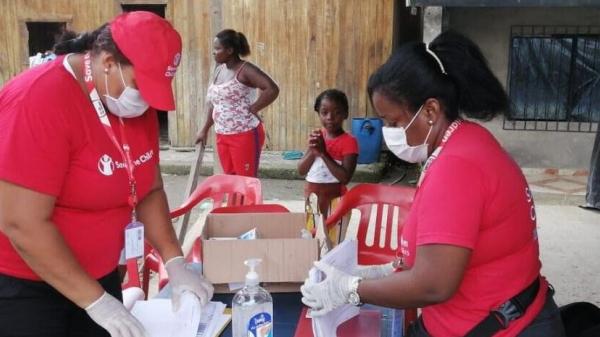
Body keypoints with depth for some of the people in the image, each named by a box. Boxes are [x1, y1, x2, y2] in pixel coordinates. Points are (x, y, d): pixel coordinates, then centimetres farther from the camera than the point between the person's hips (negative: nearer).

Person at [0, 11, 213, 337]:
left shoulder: (137, 106, -2)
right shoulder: (39, 99, -23)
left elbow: (149, 190, 7)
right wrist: (96, 301, -21)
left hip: (100, 275, 7)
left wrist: (175, 263, -4)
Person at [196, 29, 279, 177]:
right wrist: (205, 130, 20)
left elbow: (272, 89, -24)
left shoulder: (245, 70, -13)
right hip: (222, 136, 8)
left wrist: (252, 110, -18)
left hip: (245, 135, -8)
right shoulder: (219, 70, 12)